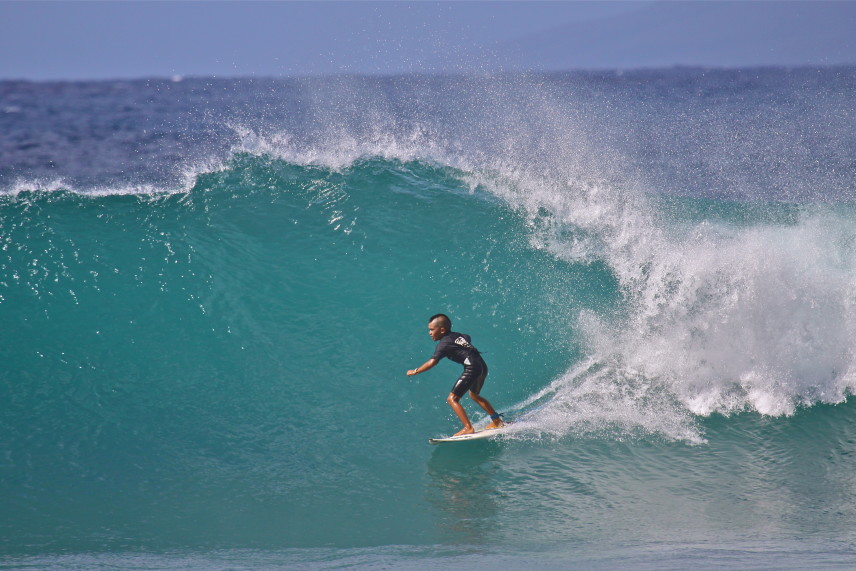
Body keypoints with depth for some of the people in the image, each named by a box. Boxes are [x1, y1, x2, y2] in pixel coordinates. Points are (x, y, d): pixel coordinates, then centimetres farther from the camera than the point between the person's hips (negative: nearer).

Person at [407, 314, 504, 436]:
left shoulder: (444, 344, -6)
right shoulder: (458, 335, 16)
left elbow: (433, 362, -15)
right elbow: (467, 337, 40)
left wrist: (415, 371, -8)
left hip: (472, 368, -9)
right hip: (482, 365, 9)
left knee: (452, 399, -7)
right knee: (474, 395, 33)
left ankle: (468, 428, -16)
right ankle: (497, 421, 39)